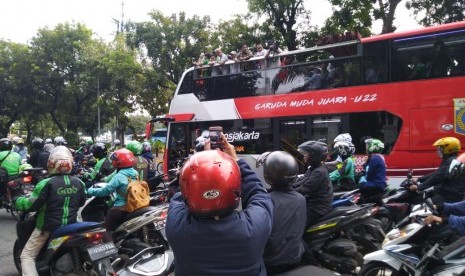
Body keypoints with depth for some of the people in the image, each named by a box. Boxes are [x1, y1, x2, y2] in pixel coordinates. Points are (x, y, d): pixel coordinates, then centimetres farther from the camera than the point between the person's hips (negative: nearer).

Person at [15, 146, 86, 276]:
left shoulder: (47, 183, -19)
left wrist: (18, 201, 5)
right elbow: (81, 202, 12)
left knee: (27, 255, 8)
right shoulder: (78, 183, -4)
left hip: (48, 227, -5)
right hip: (71, 226, 5)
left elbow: (31, 205, -14)